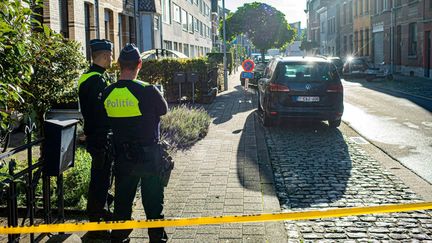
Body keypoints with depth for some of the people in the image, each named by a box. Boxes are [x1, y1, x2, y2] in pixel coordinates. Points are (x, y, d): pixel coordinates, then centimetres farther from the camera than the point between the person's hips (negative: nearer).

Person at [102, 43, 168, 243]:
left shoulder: (107, 93, -5)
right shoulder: (148, 91, -18)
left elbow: (107, 121, 6)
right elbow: (164, 110, 0)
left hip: (122, 157, 4)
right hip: (149, 155, -4)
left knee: (122, 200, 17)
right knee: (153, 203, 9)